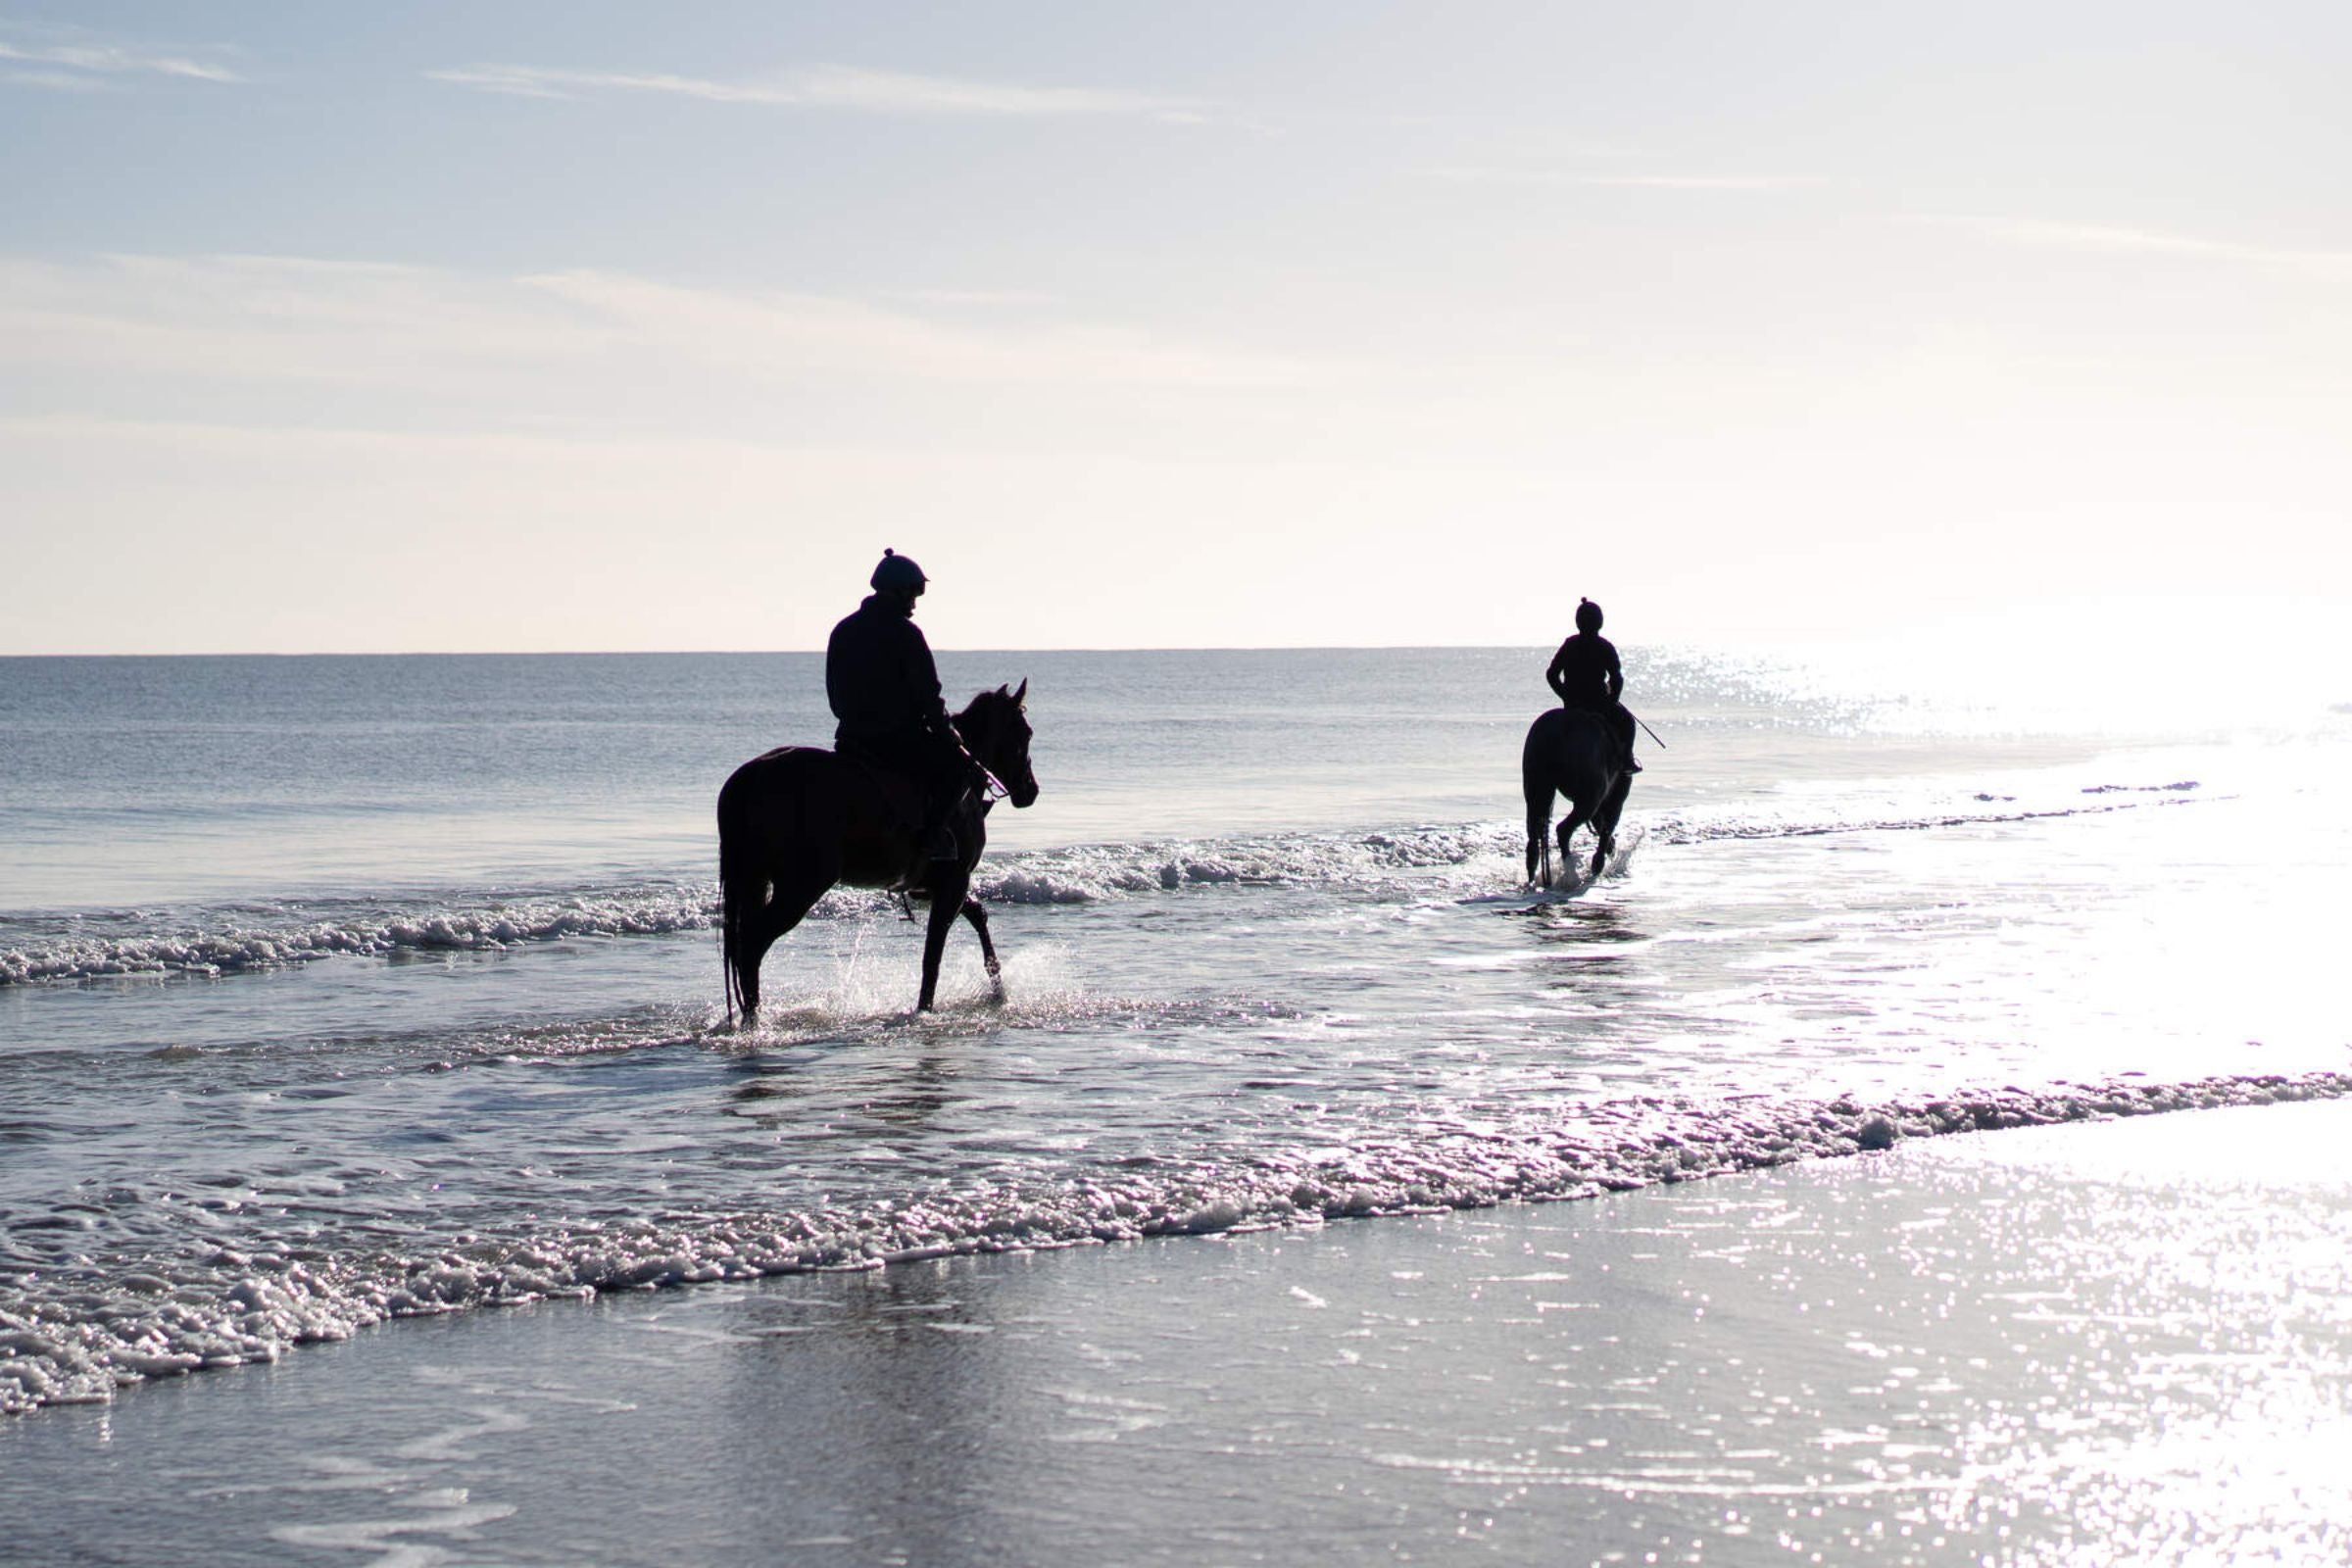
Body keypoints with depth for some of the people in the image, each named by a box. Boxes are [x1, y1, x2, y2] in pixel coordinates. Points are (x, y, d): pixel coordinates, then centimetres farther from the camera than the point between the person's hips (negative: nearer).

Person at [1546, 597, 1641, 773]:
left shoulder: (1569, 645, 0)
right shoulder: (1605, 647, -11)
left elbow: (1551, 674, 2)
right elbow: (1617, 678, -16)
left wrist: (1565, 695, 11)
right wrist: (1612, 699, 0)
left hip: (1571, 704, 4)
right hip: (1599, 703, -4)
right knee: (1625, 719, 23)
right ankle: (1627, 760, 18)